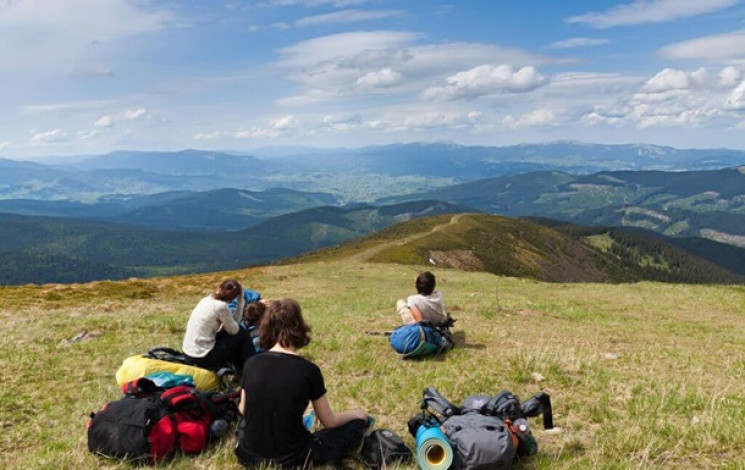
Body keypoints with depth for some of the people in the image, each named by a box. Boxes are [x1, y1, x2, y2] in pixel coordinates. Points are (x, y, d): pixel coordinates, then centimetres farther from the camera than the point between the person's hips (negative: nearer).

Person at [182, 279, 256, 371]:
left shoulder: (206, 300, 5)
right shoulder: (221, 306, -20)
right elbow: (234, 330, -6)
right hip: (203, 357, -8)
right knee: (242, 334, 5)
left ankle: (240, 370, 28)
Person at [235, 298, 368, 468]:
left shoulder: (251, 363, -9)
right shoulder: (309, 370, -19)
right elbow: (329, 422, -5)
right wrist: (357, 413, 15)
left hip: (249, 455, 2)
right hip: (290, 460, -2)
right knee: (356, 425, 12)